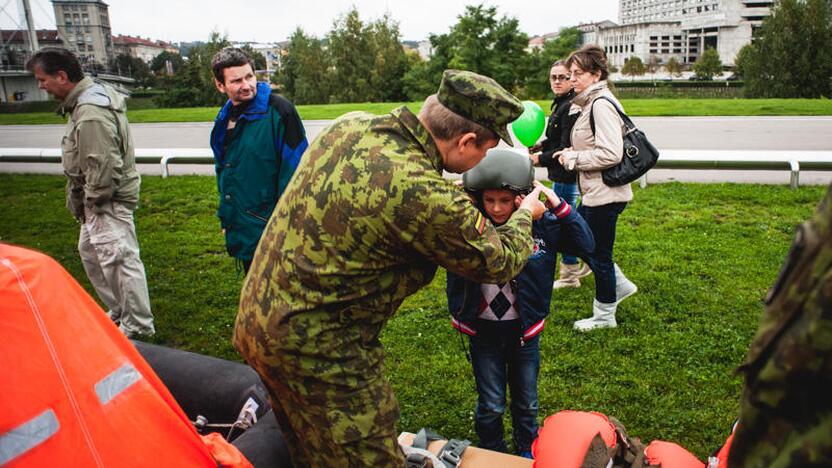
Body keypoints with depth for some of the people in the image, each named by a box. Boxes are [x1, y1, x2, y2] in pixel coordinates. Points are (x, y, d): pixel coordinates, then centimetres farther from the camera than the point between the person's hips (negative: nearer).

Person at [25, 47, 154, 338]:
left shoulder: (90, 114, -25)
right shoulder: (95, 94, 9)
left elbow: (105, 167, -28)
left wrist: (92, 199, -14)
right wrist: (86, 200, 16)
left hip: (108, 202, -11)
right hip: (95, 198, 11)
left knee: (120, 260, -5)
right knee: (90, 252, 21)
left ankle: (137, 327, 6)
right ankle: (118, 312, 33)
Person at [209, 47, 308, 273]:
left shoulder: (278, 109, -15)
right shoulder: (225, 117, 8)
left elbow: (294, 168, -17)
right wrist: (226, 216, 19)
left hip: (269, 228, -7)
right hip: (241, 231, 7)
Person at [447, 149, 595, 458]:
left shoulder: (540, 223, -12)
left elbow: (585, 245, -13)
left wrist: (558, 206, -22)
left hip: (524, 329, 2)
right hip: (483, 330, -1)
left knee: (526, 402, 21)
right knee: (491, 406, 11)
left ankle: (527, 452, 47)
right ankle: (491, 454, 40)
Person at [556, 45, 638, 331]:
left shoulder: (601, 105, -19)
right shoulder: (591, 102, 12)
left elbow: (611, 154, -27)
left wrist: (573, 158, -16)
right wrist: (573, 153, 5)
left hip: (604, 194, -10)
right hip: (594, 192, 10)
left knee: (599, 255, 5)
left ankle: (604, 316, 24)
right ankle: (620, 285, 35)